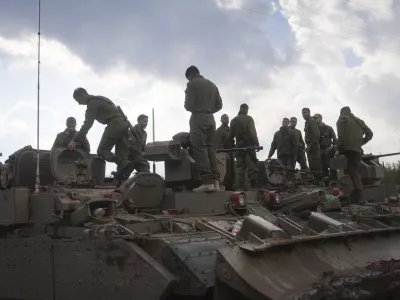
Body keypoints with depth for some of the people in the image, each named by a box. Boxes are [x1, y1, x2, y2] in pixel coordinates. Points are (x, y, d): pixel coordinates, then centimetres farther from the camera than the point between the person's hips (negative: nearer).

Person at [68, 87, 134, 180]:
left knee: (102, 151, -5)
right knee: (120, 155, 3)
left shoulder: (92, 103, 0)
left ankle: (123, 163, -29)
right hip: (123, 123, 9)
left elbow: (87, 124, -9)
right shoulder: (100, 99, 29)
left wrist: (76, 140, -10)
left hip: (114, 124, -9)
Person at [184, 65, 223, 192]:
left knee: (200, 150, -9)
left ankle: (207, 182, -18)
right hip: (211, 119, 7)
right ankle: (215, 182, -1)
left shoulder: (192, 84, -3)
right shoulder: (212, 84, 18)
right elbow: (219, 105, 14)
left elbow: (189, 105, -9)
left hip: (198, 119, -7)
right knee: (211, 150, 5)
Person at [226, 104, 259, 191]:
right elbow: (252, 132, -12)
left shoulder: (233, 120, 11)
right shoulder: (248, 118, -2)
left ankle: (240, 187, -4)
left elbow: (231, 134, 11)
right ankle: (253, 185, -10)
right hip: (249, 145, -4)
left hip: (239, 145, 4)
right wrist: (256, 143, -11)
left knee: (240, 167, 4)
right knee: (251, 166, -4)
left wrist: (226, 142, 27)